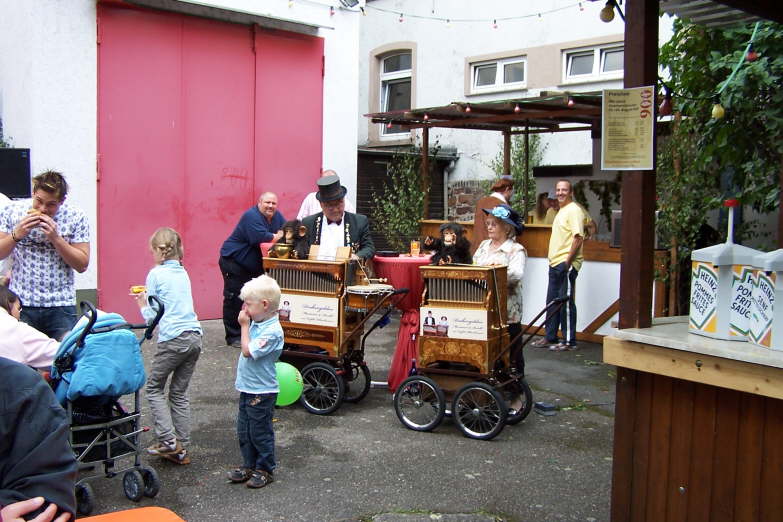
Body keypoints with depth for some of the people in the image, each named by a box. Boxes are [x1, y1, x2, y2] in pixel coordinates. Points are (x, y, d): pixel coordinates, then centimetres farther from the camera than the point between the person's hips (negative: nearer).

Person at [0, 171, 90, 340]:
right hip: (20, 303, 1)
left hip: (61, 307, -1)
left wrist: (55, 237, -16)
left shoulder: (75, 217, -4)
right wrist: (17, 234, -14)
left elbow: (82, 264, -6)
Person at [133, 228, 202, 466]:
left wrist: (142, 304, 14)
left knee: (154, 388, 10)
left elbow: (151, 316, -4)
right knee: (179, 393, 13)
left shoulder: (156, 274, -4)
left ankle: (168, 440, 0)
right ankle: (181, 448, 12)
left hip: (173, 339, -6)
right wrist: (149, 297, 20)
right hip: (194, 337, 6)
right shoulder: (183, 272, 16)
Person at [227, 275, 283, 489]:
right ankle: (249, 466, 31)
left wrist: (244, 325, -19)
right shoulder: (257, 323, 5)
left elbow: (248, 351, -25)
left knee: (260, 432, 4)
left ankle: (265, 470, 19)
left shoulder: (272, 331, -23)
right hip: (247, 388, 9)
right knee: (244, 431, 17)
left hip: (261, 392, -9)